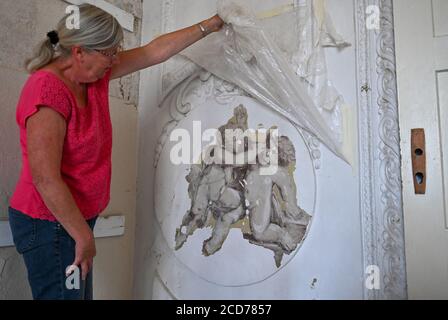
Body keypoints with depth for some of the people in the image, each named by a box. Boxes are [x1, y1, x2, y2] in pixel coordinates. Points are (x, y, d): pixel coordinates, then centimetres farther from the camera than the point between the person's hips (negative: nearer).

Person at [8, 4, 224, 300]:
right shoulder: (48, 90, -22)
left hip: (76, 218, 8)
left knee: (80, 293, 19)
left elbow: (155, 51, 6)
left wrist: (210, 25, 11)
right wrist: (84, 236, -18)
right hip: (51, 224, -8)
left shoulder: (93, 74, 2)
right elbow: (45, 179, -24)